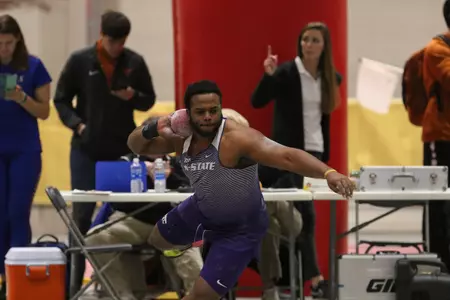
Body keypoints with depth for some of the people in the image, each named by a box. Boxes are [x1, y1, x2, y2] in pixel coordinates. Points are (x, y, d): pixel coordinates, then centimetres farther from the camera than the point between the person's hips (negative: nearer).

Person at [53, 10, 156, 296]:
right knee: (82, 214, 2)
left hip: (123, 149, 1)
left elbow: (149, 100, 10)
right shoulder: (80, 60, -3)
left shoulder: (135, 62, 0)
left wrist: (133, 97, -12)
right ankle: (76, 280, 9)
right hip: (86, 149, -1)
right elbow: (61, 99, 4)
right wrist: (76, 123, -13)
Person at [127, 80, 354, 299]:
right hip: (201, 209, 7)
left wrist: (328, 173, -67)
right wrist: (152, 129, -25)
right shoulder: (182, 137, -15)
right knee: (158, 240, 30)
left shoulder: (237, 138, -37)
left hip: (240, 228, -7)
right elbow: (137, 146, -1)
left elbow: (286, 156, -51)